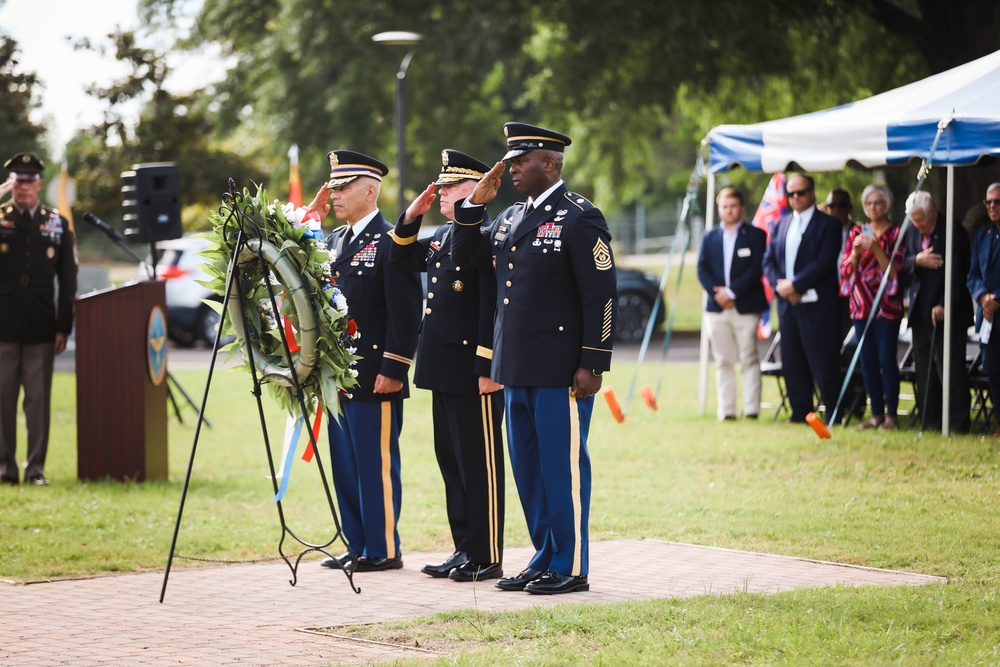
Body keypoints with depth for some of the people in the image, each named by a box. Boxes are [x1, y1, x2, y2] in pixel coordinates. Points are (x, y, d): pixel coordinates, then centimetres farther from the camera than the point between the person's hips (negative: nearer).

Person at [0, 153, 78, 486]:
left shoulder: (59, 224, 9)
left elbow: (68, 281, 9)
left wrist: (64, 327, 4)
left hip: (41, 329, 1)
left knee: (39, 398, 0)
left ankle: (36, 467, 6)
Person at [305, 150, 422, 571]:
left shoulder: (390, 242, -10)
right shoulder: (334, 241, 16)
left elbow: (405, 313, -15)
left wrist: (394, 369, -18)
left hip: (375, 375, -9)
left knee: (377, 463, -3)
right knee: (345, 463, 11)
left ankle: (383, 549, 3)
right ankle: (358, 545, 18)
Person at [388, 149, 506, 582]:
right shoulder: (442, 237, 15)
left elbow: (494, 308, -18)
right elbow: (401, 261, 27)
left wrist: (488, 369, -21)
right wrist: (411, 218, 12)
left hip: (474, 371, -10)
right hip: (444, 369, 10)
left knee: (479, 465, -4)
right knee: (451, 462, 13)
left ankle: (487, 558, 1)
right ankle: (464, 550, 20)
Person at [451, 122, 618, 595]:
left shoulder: (580, 219, -9)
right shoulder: (510, 218, 15)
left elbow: (602, 298, -12)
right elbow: (464, 255, 22)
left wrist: (593, 365, -16)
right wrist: (475, 203, 8)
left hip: (561, 373, -8)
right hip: (516, 369, 8)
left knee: (562, 466, -2)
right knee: (527, 468, 12)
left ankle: (571, 568, 5)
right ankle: (544, 559, 21)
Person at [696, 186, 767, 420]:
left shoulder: (755, 235, 2)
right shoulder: (709, 237, 13)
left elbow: (756, 269, -6)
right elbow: (702, 269, 8)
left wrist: (732, 291, -14)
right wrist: (715, 292, -10)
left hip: (746, 307, -3)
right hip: (717, 308, 4)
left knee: (749, 359, -4)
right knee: (723, 361, 4)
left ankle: (751, 409, -4)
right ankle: (726, 410, 6)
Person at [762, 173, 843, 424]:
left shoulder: (827, 225, -3)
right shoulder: (780, 225, 16)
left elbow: (824, 263, -12)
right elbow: (769, 260, 12)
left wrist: (794, 285, -15)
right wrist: (780, 284, -6)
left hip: (816, 306, -6)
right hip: (787, 304, 6)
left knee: (823, 363, -5)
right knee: (792, 362, 7)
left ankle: (833, 414, -1)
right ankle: (800, 411, 14)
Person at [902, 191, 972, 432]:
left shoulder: (954, 233, -9)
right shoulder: (912, 233, 11)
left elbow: (957, 274, -14)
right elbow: (902, 267, 10)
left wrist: (944, 305, -22)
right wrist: (916, 261, -12)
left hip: (948, 313, -7)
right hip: (920, 312, 7)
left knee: (952, 370, -6)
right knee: (924, 371, 8)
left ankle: (958, 424, -4)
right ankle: (930, 422, 14)